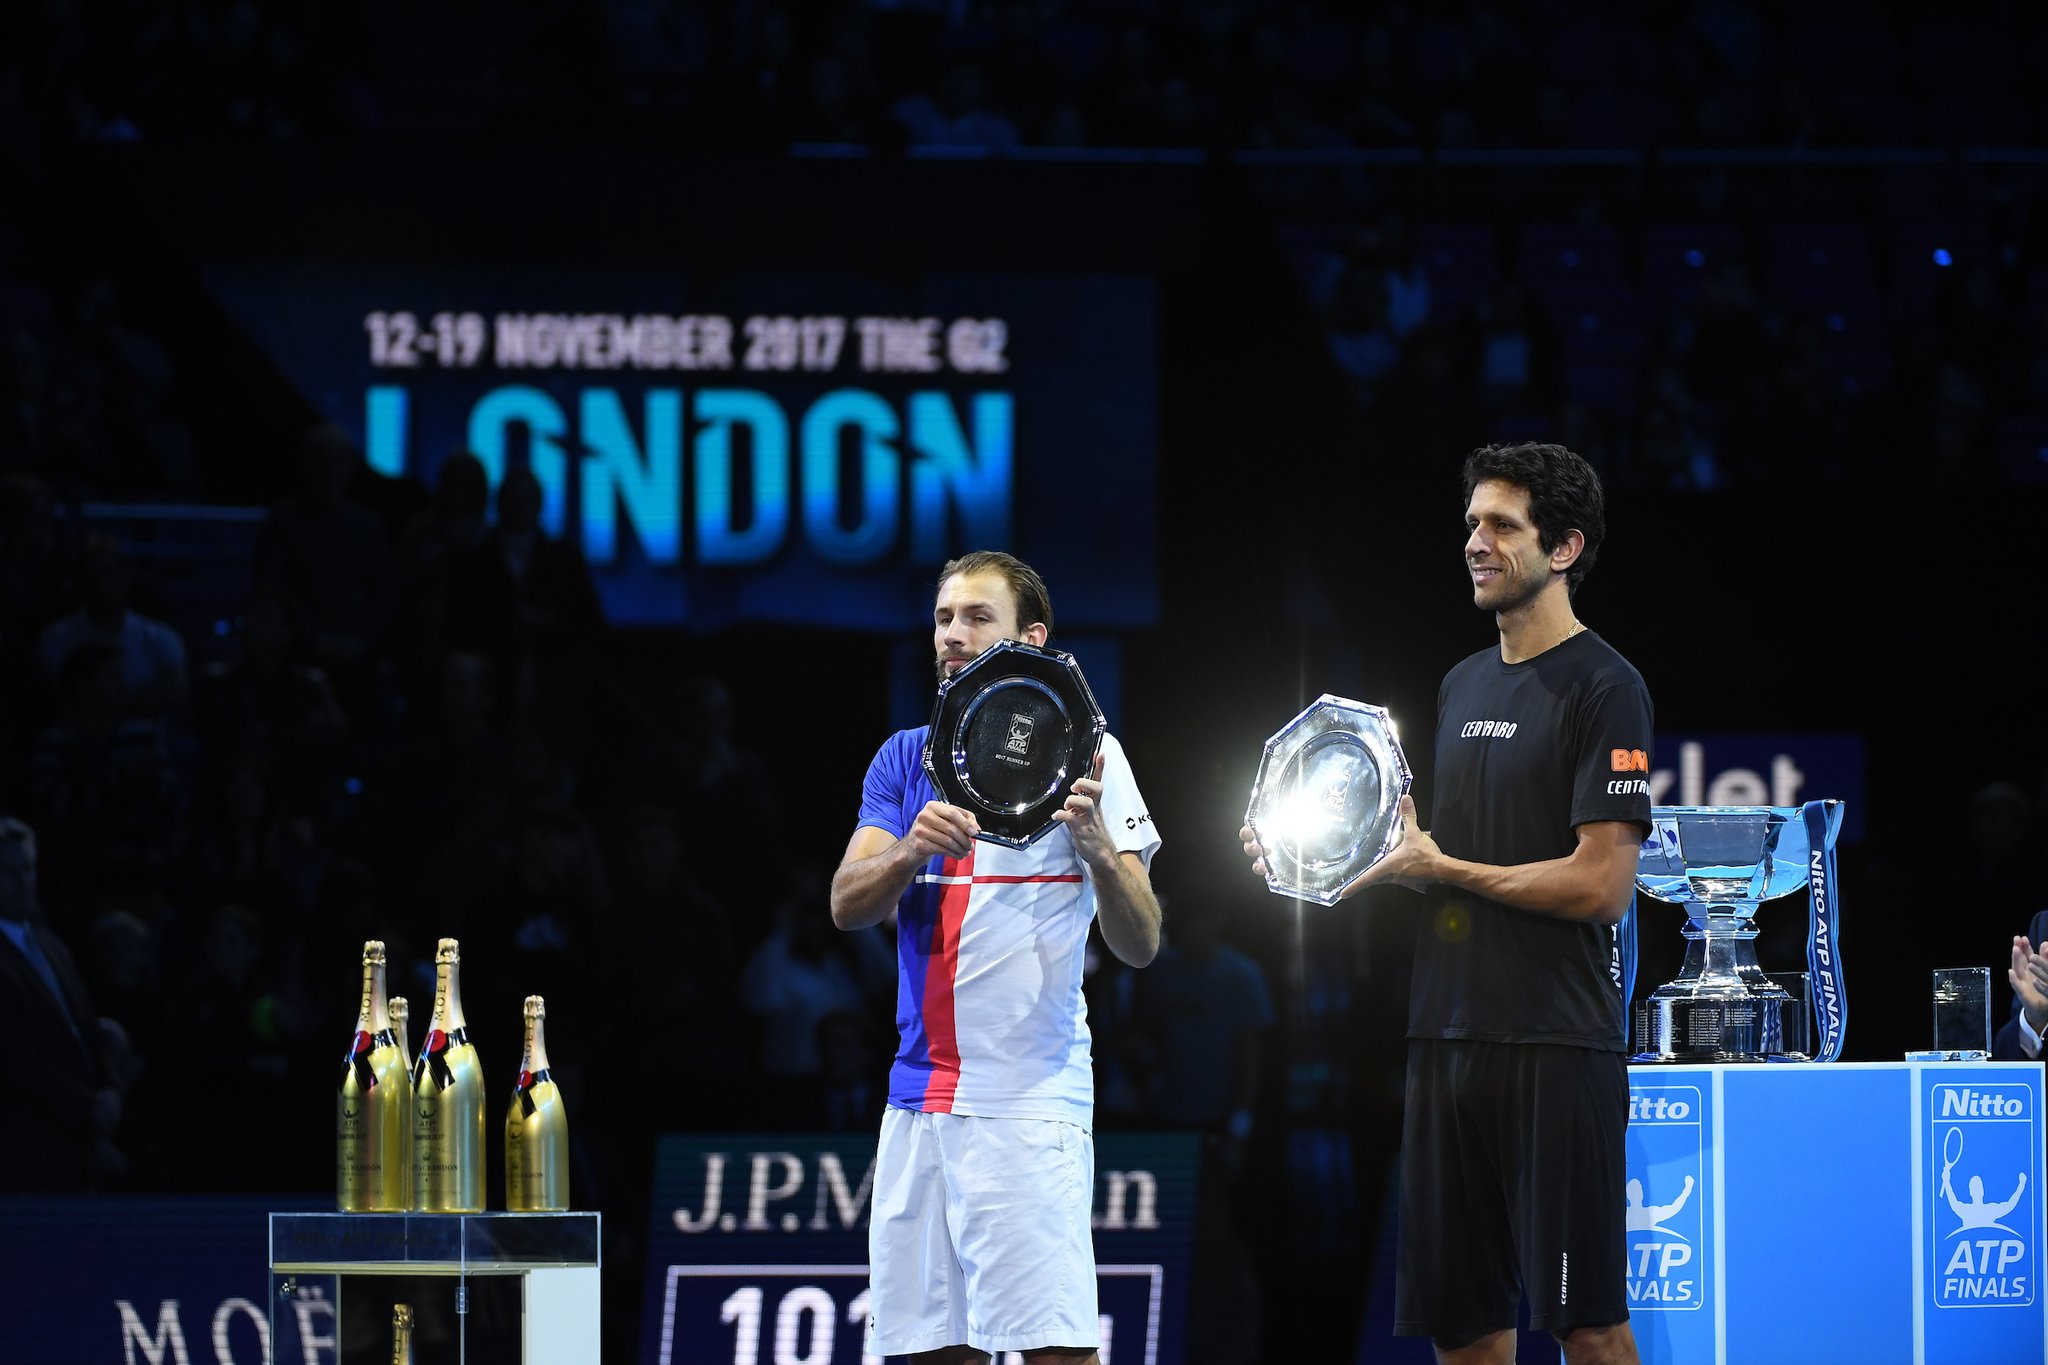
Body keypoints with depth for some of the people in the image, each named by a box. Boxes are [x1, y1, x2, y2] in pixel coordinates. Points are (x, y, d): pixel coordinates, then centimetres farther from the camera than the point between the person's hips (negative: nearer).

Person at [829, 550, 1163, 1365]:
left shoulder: (1082, 753, 1)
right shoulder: (905, 760, 14)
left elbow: (1139, 945, -4)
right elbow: (847, 905, 1)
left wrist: (1100, 849, -24)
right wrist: (913, 851, -19)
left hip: (1030, 1104, -5)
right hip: (919, 1099, 5)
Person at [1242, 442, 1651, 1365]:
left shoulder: (1603, 688, -7)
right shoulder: (1463, 684, 17)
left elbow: (1600, 884, -14)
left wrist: (1442, 869, -9)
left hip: (1557, 1046, -8)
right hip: (1449, 1038, 8)